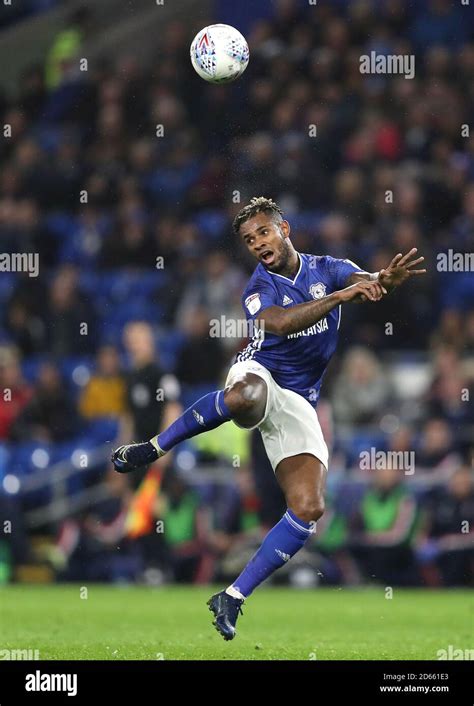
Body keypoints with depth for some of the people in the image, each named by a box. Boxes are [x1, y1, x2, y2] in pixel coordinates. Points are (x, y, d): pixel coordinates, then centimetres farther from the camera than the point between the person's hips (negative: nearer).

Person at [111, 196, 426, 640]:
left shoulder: (326, 270, 5)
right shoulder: (258, 288, -5)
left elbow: (366, 282, -14)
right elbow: (279, 323, -27)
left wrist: (386, 279, -40)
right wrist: (339, 296, -37)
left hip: (297, 402, 4)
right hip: (260, 376, -4)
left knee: (309, 508, -12)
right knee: (242, 399, -45)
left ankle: (234, 598, -6)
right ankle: (155, 448, -24)